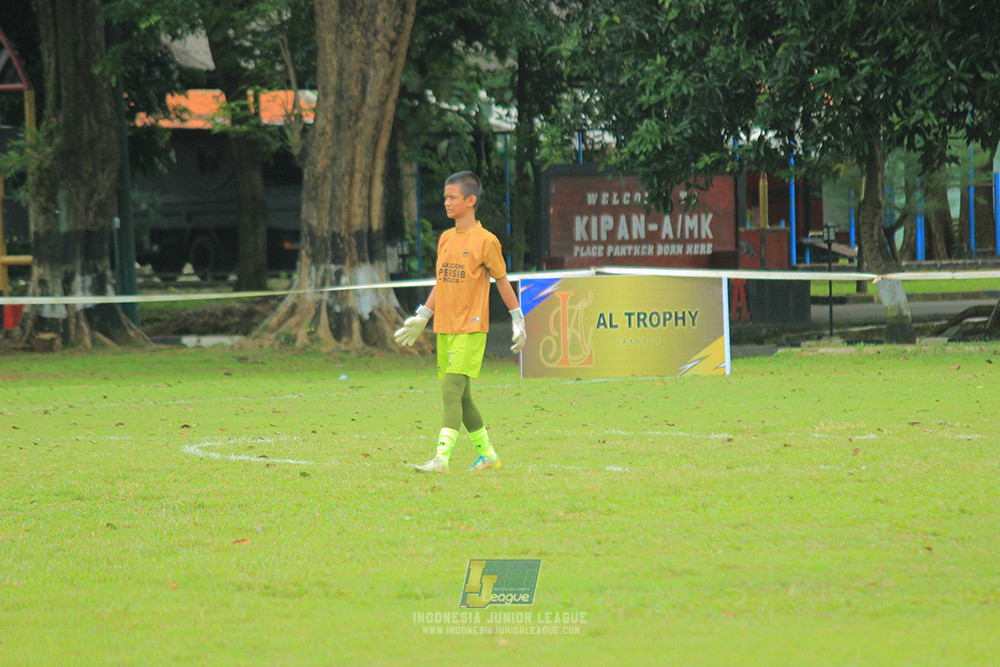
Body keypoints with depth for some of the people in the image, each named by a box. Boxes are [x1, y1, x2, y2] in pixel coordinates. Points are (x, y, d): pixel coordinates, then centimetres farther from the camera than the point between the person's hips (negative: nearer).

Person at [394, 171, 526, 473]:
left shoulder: (485, 241, -8)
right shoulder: (445, 239, 12)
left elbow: (502, 281, 0)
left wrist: (518, 320, 2)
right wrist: (421, 318, 18)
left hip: (471, 327, -7)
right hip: (444, 328, 7)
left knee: (451, 389, -17)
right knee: (460, 396, 11)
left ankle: (442, 457, -23)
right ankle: (487, 453, 23)